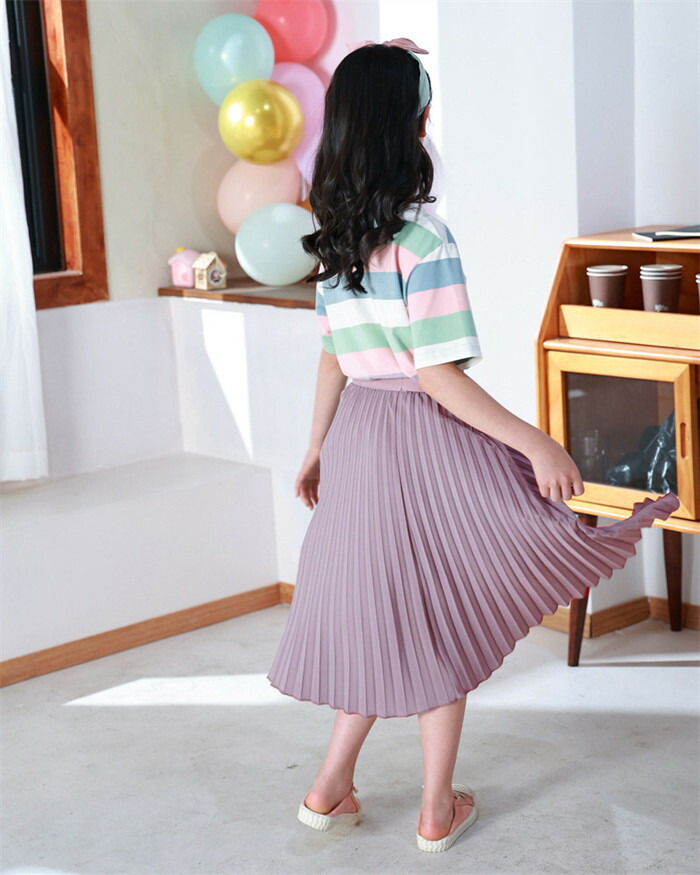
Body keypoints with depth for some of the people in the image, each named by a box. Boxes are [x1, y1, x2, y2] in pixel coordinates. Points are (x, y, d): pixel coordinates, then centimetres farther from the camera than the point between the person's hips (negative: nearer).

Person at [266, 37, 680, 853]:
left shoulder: (334, 238, 3)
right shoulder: (423, 240, -19)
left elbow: (332, 361, 9)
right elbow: (440, 380, -20)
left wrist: (317, 451, 19)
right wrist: (536, 443, -16)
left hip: (356, 440, 7)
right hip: (425, 444, -6)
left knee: (382, 611, 19)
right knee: (442, 622, 8)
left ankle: (331, 787, 26)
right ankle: (438, 810, 21)